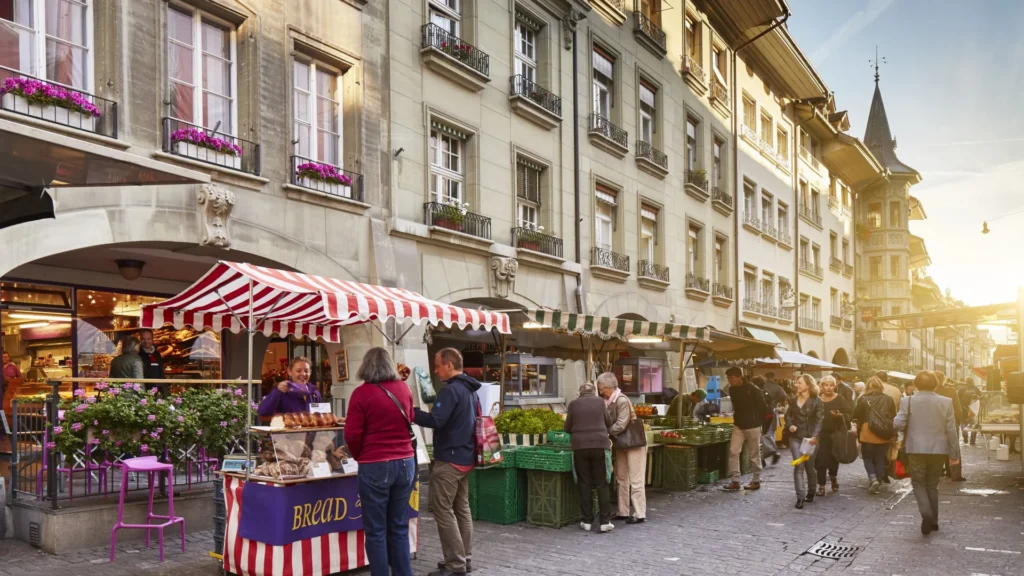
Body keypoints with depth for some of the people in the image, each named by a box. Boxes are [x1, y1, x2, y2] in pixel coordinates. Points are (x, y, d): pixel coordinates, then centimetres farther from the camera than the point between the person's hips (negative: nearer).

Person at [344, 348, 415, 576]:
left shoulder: (362, 393, -10)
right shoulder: (404, 389, 5)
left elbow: (352, 434, -8)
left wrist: (359, 456, 9)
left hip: (375, 466, -5)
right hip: (405, 462, 5)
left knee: (376, 530, 4)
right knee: (399, 527, 13)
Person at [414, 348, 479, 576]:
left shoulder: (451, 390, -17)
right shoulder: (471, 390, 14)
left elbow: (435, 420, -25)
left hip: (449, 459, -10)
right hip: (466, 458, 10)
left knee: (443, 510, -4)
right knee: (462, 509, 14)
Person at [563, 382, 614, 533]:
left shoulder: (573, 404, 4)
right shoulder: (600, 401, 4)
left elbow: (567, 428, 8)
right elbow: (609, 422, 13)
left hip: (580, 447, 0)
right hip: (600, 446, 0)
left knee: (584, 484, 8)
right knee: (601, 484, 6)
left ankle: (587, 521, 9)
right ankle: (605, 521, 4)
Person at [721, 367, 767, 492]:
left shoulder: (753, 390, -16)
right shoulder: (732, 390, 3)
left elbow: (763, 408, -10)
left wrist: (758, 422, -4)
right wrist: (737, 418, 13)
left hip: (752, 426, -5)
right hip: (738, 426, 5)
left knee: (753, 455, 5)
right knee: (733, 452, -4)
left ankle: (756, 481, 19)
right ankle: (735, 481, -1)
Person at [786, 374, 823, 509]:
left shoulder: (816, 401, -6)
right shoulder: (794, 400, 8)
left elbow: (819, 419, -12)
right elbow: (788, 415, 17)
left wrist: (815, 436, -24)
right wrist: (790, 425, -5)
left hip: (810, 438, -3)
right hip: (796, 437, 3)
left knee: (810, 466, 9)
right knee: (798, 466, -8)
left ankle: (811, 493, 30)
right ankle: (800, 497, -10)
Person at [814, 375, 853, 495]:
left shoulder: (840, 399, -2)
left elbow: (849, 414, -5)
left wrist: (840, 415, -24)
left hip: (836, 434, 0)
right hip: (821, 434, 0)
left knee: (834, 458, 10)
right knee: (820, 459, -7)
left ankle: (833, 476, 40)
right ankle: (821, 485, 1)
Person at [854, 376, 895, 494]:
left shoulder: (863, 399, -6)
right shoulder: (888, 399, 2)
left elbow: (856, 416, -3)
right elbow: (893, 416, 8)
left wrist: (858, 431, 11)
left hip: (867, 434, -2)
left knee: (867, 458, 10)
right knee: (880, 460, 11)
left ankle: (873, 479, -10)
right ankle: (878, 482, 11)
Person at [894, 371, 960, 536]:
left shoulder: (908, 401, -8)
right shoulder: (946, 402, -3)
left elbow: (898, 424, -10)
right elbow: (951, 430, -1)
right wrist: (954, 453, 5)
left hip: (917, 449, -2)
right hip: (938, 449, 2)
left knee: (918, 483, 9)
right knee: (932, 484, 15)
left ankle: (926, 513, -14)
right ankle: (933, 520, 20)